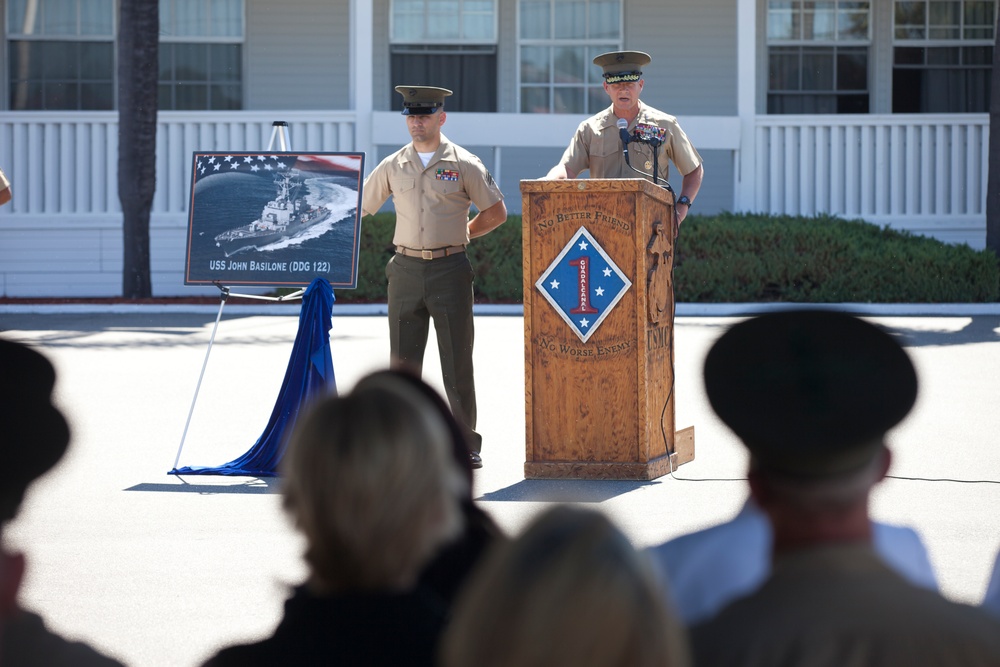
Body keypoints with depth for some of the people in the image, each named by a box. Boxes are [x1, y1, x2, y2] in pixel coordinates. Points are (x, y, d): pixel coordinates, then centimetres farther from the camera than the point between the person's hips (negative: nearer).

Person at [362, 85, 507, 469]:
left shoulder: (463, 164, 0)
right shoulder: (393, 166, 8)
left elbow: (496, 212, 6)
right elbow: (359, 207, 17)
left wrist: (461, 234, 7)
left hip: (450, 269, -3)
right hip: (406, 269, 3)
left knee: (457, 363, -2)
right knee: (403, 361, 3)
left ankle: (467, 446, 4)